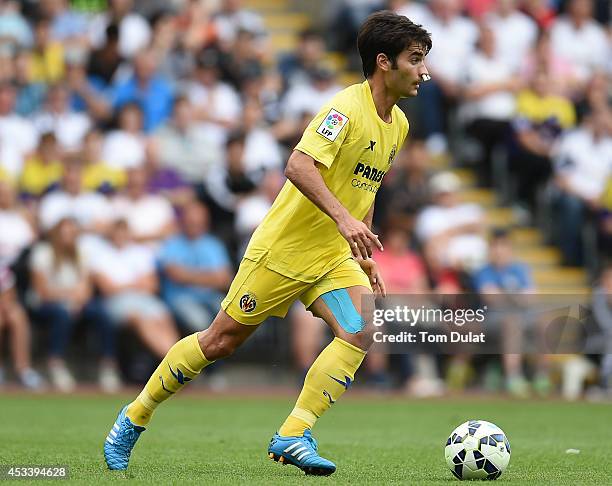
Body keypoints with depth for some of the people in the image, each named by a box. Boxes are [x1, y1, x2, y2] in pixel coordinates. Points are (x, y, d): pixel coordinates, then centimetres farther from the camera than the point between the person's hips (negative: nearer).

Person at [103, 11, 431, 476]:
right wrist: (343, 218, -43)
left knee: (362, 330, -18)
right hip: (283, 247, -7)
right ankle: (135, 417, 20)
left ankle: (293, 436, -14)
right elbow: (299, 166, -34)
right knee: (222, 339, 2)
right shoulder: (347, 108, -19)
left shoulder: (398, 124, 8)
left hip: (334, 256, 7)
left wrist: (366, 257, 19)